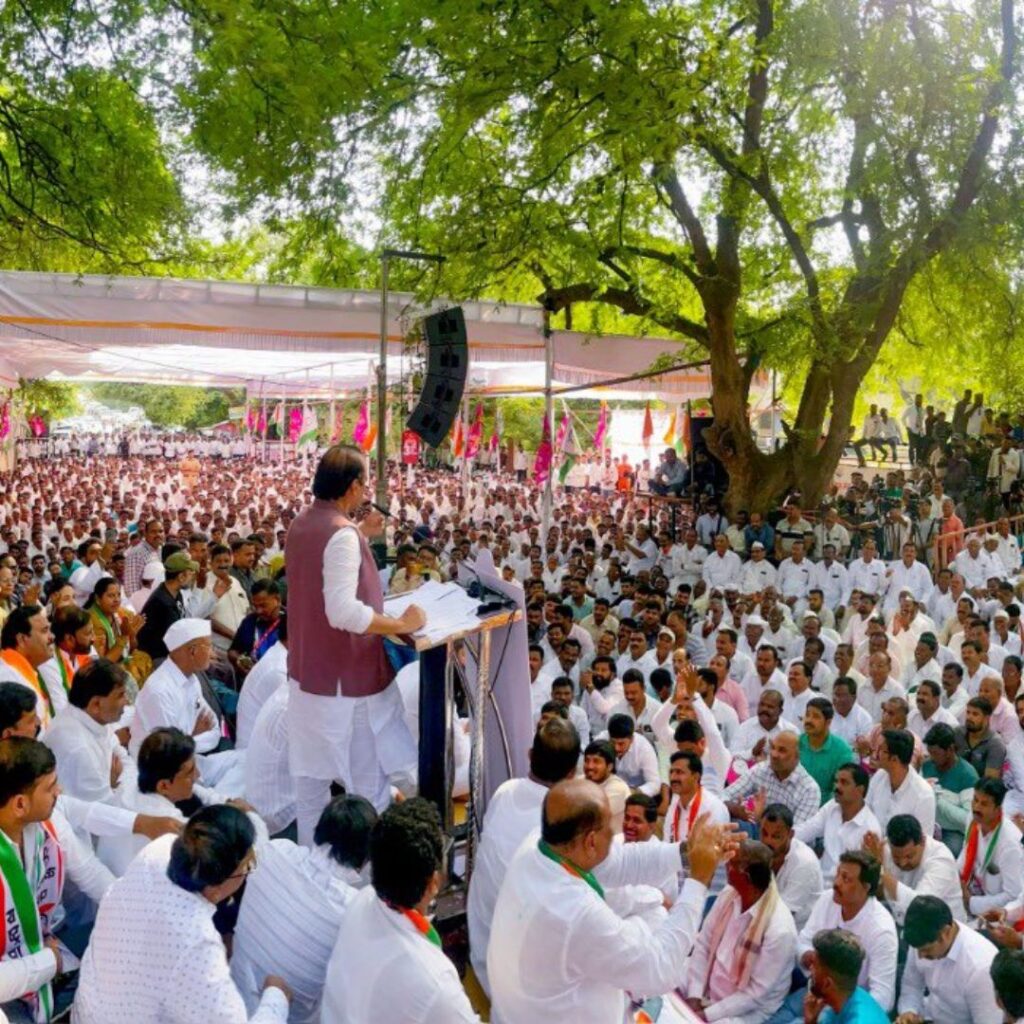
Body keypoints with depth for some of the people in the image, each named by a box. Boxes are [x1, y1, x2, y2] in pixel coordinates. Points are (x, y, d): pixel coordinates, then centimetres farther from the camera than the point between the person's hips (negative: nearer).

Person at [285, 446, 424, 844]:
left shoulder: (302, 523, 6)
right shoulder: (341, 534, -22)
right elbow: (344, 611, -30)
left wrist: (361, 535, 17)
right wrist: (401, 624, -21)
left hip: (308, 671, 9)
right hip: (348, 677, -9)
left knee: (312, 775, 16)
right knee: (370, 785, 3)